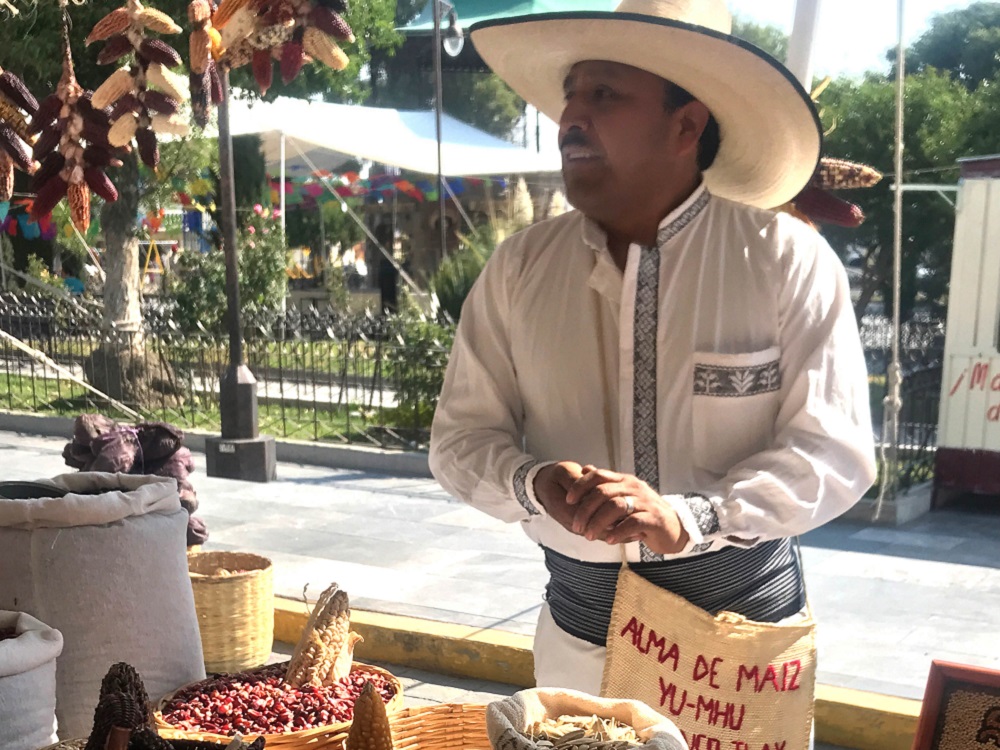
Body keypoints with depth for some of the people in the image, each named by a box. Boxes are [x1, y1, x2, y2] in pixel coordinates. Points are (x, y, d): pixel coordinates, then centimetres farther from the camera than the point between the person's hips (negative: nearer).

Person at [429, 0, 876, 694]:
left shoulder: (787, 259, -11)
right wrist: (533, 483, -22)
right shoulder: (519, 269, -2)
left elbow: (835, 451, -14)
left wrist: (684, 518, -28)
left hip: (746, 622, -2)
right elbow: (463, 436, 0)